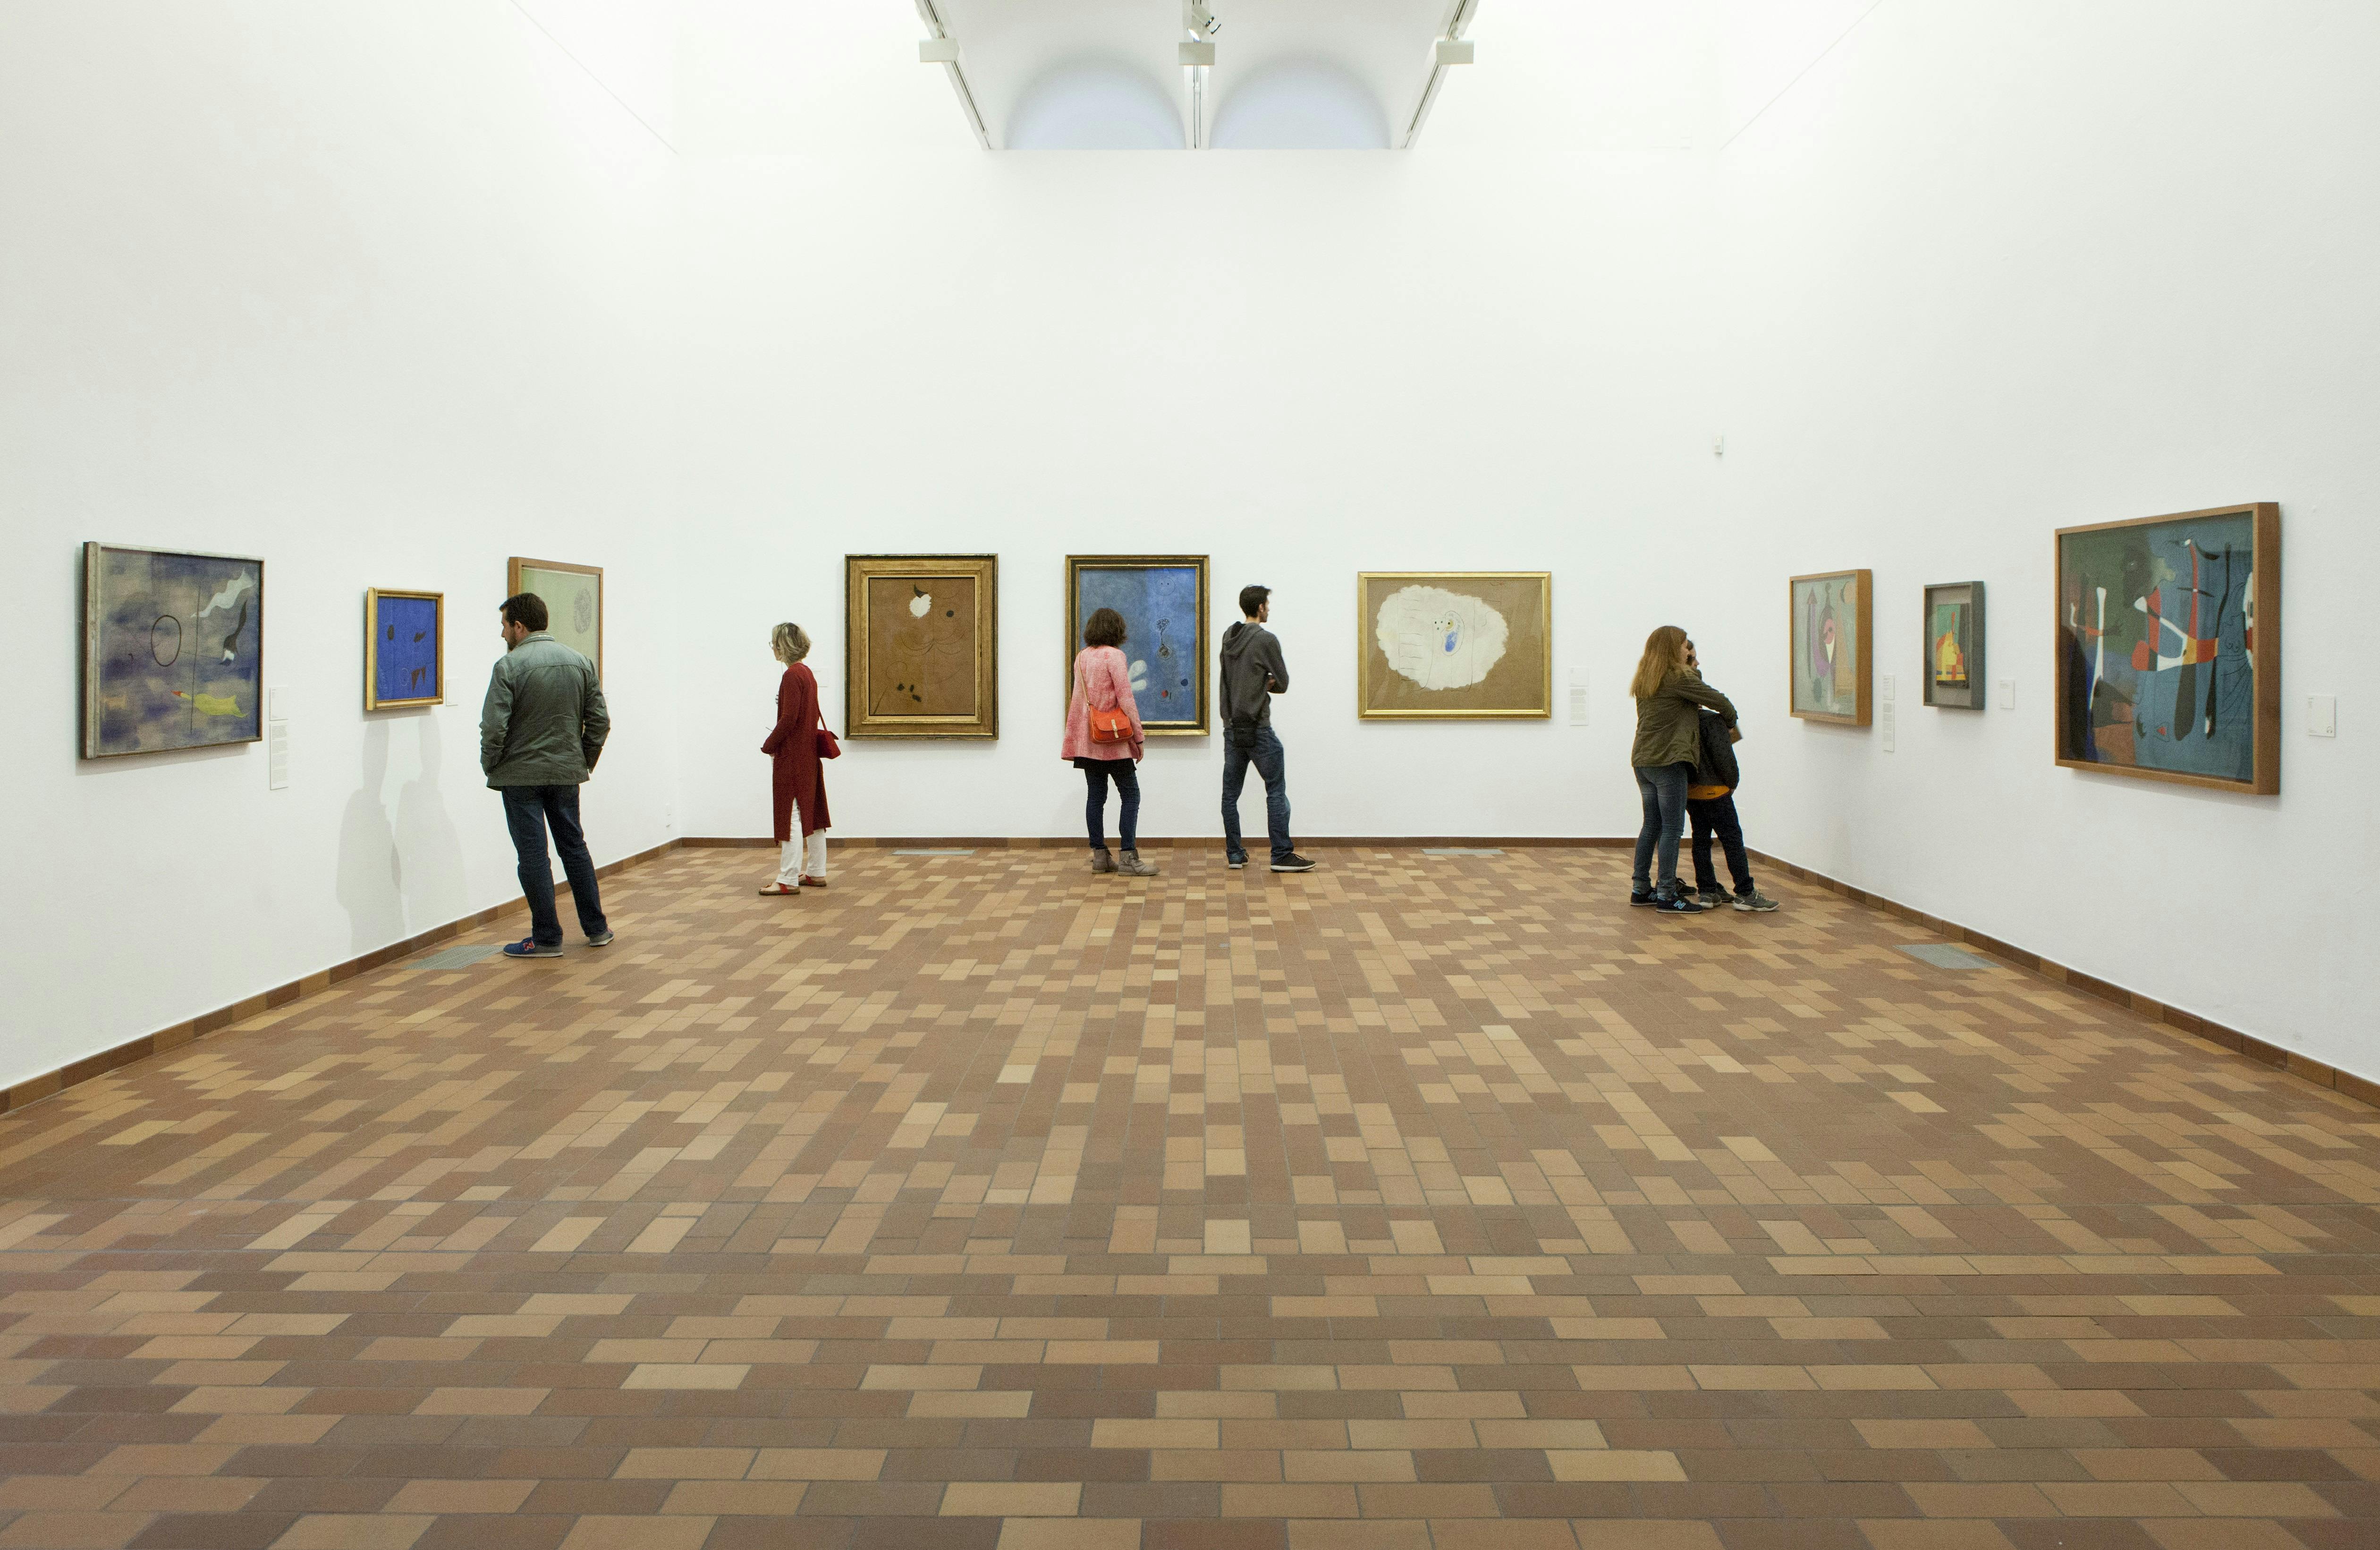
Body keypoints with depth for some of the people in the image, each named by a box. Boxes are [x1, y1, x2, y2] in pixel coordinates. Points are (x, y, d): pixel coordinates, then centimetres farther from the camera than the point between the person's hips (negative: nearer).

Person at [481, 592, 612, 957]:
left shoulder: (509, 666, -12)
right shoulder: (580, 662, 5)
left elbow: (494, 728, -16)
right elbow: (599, 721, 6)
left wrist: (490, 766, -1)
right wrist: (584, 762, 15)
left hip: (521, 776, -5)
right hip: (566, 773, 5)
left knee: (533, 855, 1)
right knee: (574, 847, 16)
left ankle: (546, 939, 6)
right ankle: (597, 929, 20)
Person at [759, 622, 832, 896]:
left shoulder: (792, 675, -16)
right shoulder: (807, 673, 13)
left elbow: (789, 719, -21)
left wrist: (769, 746, -9)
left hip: (792, 756, -10)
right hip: (809, 754, 10)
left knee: (791, 816, -6)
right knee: (812, 814, 13)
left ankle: (788, 880, -4)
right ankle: (816, 873, 20)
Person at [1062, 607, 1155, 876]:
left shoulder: (1081, 656, 10)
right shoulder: (1114, 655, -11)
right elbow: (1125, 698, -14)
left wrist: (1073, 737, 22)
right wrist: (1139, 736, -8)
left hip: (1087, 740, 7)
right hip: (1113, 739, -7)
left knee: (1096, 796, 10)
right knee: (1130, 796, -2)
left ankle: (1099, 855, 13)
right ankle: (1128, 857, -7)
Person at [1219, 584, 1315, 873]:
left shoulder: (1228, 637, 11)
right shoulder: (1266, 639, -12)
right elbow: (1282, 684, -6)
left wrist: (1263, 682, 7)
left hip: (1232, 727, 8)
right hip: (1258, 728, -7)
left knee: (1231, 792, 9)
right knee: (1277, 790, -2)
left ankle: (1235, 854, 12)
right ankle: (1282, 855, -3)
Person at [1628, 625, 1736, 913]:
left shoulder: (1644, 681, 14)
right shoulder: (1679, 677, -10)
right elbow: (1717, 700, -7)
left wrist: (1693, 709, 8)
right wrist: (1730, 719, 10)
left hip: (1642, 760, 8)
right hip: (1668, 762, -8)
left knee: (1652, 825, 14)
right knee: (1672, 829, -4)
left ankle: (1640, 889, 18)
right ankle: (1667, 896, -3)